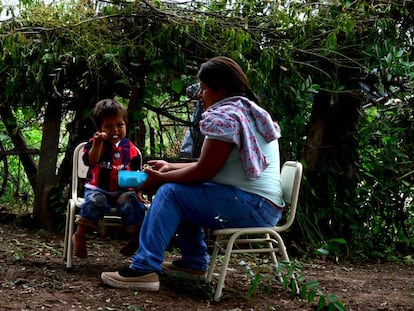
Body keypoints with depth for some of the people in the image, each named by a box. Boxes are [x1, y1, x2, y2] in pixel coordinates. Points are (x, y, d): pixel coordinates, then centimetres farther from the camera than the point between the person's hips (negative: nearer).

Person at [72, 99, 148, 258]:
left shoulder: (131, 149, 6)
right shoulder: (94, 143, 1)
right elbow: (90, 161, -19)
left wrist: (138, 194, 1)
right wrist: (98, 143, -32)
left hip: (123, 191, 2)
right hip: (98, 188, -1)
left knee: (132, 203, -27)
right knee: (94, 201, -33)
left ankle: (135, 239, -12)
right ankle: (79, 236, -24)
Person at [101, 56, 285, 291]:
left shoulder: (223, 115, -12)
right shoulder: (250, 112, 19)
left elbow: (204, 171, -14)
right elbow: (212, 165, 20)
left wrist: (161, 178, -2)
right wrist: (171, 167, 19)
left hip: (251, 206, -10)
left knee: (170, 192, -9)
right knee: (185, 192, 19)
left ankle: (145, 269, -15)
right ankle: (195, 261, 23)